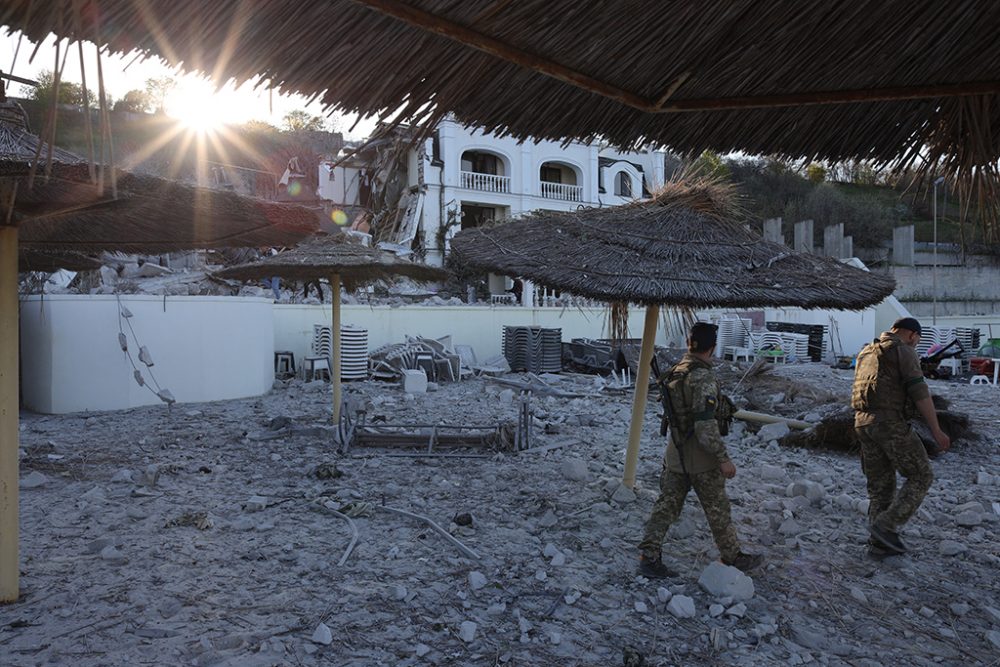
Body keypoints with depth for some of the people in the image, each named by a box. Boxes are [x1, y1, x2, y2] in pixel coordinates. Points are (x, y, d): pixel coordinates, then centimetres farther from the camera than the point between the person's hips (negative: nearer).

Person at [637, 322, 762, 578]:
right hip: (700, 459, -7)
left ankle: (649, 557, 9)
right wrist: (723, 458, -20)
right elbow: (705, 423, -26)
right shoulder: (703, 377, -22)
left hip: (674, 455, 7)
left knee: (667, 505, 11)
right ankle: (732, 558, 28)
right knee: (718, 510, 11)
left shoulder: (675, 372, 4)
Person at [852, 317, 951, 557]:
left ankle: (880, 543, 14)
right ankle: (886, 525, -3)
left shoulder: (866, 354, 22)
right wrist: (936, 431, -10)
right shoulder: (904, 352, -4)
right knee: (920, 477, 6)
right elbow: (919, 392, -13)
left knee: (881, 485, 13)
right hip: (890, 423, -8)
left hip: (864, 424, 8)